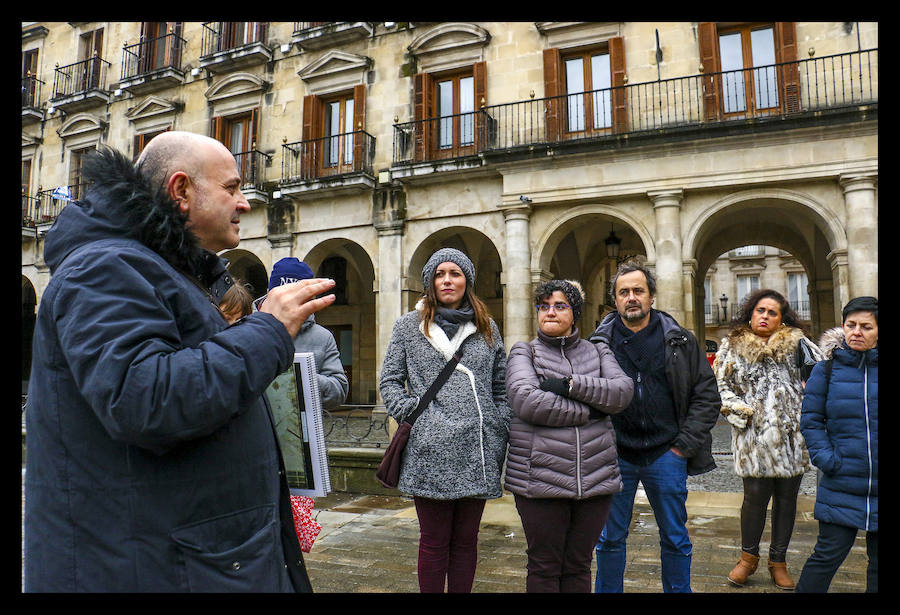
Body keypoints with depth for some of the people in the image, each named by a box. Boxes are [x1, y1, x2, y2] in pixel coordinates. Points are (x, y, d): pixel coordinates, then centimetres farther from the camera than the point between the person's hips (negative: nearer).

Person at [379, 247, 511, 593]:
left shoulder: (486, 328, 13)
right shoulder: (409, 326, 6)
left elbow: (501, 389, 14)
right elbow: (389, 381, 6)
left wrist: (503, 435, 6)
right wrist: (410, 413, -8)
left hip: (479, 452, 3)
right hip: (431, 452, -2)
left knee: (466, 540, 13)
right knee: (434, 541, 6)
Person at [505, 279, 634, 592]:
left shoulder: (597, 351, 14)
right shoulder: (524, 352, 4)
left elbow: (623, 390, -4)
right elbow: (526, 400, -15)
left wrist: (570, 385, -15)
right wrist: (588, 411, -11)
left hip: (595, 478, 3)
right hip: (541, 479, -3)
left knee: (578, 566, 13)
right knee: (544, 568, 7)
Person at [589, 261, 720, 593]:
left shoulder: (681, 341, 2)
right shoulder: (599, 343, 1)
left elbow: (707, 394, 3)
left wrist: (684, 444, -4)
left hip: (666, 454, 1)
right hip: (615, 456, 0)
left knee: (676, 539, 14)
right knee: (609, 539, 10)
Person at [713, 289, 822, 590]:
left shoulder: (796, 343, 6)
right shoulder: (732, 345, 5)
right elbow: (721, 385, 5)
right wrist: (740, 413, -5)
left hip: (792, 435, 2)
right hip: (754, 437, -2)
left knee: (786, 498, 9)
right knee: (755, 495, -3)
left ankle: (778, 562, 25)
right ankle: (748, 556, 20)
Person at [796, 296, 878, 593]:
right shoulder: (827, 368, -2)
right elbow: (810, 420, 1)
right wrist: (826, 459, -10)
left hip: (877, 488, 2)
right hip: (840, 487, -2)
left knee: (878, 560, 15)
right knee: (828, 555, 0)